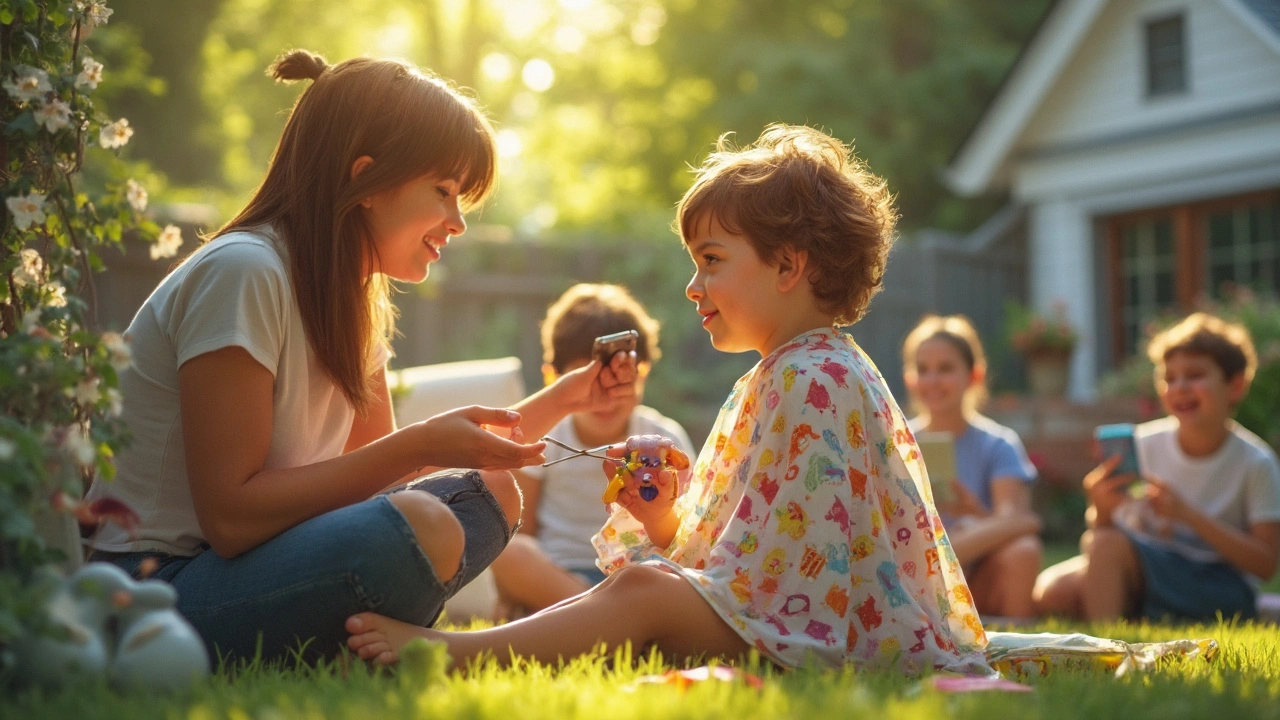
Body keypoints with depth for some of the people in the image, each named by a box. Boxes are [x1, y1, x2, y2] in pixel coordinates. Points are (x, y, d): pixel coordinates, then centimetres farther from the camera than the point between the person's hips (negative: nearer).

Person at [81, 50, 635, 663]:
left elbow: (381, 464, 9)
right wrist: (419, 446, -21)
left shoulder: (352, 297, 10)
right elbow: (231, 516, -21)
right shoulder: (242, 273, -18)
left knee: (488, 493, 3)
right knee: (417, 527, -30)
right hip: (148, 592, -9)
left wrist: (561, 400, 5)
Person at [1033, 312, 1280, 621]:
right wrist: (1102, 511, -24)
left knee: (1110, 544, -29)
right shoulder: (1144, 444, 0)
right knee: (1054, 590, -26)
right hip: (1146, 572, 4)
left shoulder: (1255, 464, -6)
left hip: (1223, 593, -3)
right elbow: (1099, 539, 1)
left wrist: (1187, 514, -21)